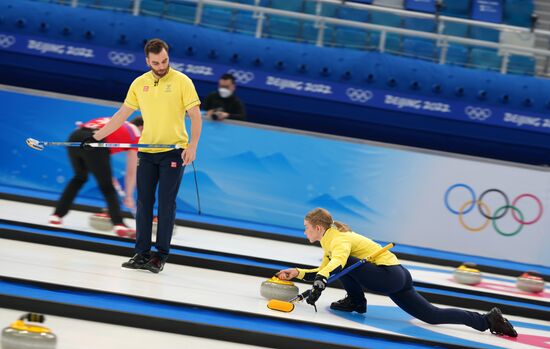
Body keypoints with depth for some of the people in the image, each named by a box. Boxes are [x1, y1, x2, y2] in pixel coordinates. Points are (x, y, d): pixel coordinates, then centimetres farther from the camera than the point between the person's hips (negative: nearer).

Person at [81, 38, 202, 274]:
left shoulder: (181, 81, -7)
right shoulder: (139, 83, 6)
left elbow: (196, 116, -8)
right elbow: (122, 115, 11)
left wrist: (192, 146, -20)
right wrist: (96, 137, 7)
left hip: (173, 151, -4)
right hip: (146, 151, 4)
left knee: (166, 204, -2)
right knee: (144, 202, 5)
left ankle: (161, 255, 5)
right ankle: (141, 253, 11)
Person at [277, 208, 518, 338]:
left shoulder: (339, 239, -15)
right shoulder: (331, 240, 15)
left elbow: (336, 262, -38)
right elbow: (324, 270, 23)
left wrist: (319, 282, -52)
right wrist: (298, 273, 12)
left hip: (390, 276, -10)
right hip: (397, 277, 10)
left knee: (341, 263, -21)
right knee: (432, 315, 3)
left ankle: (356, 302, -1)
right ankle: (488, 320, 2)